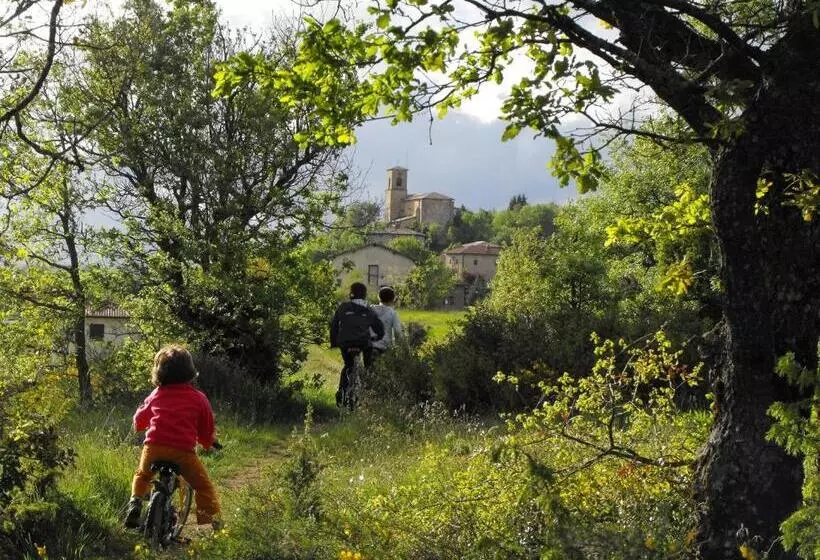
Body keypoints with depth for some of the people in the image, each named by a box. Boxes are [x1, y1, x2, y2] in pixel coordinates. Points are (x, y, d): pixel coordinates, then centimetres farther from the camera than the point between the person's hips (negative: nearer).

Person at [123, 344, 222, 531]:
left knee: (142, 475, 32)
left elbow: (139, 422, 26)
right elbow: (207, 432, 13)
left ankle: (135, 502, 12)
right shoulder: (199, 398, 9)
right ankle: (212, 521, -1)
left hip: (154, 447, 2)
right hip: (183, 451, -2)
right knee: (203, 486, 11)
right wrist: (208, 442, 35)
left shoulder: (156, 395, 14)